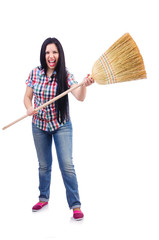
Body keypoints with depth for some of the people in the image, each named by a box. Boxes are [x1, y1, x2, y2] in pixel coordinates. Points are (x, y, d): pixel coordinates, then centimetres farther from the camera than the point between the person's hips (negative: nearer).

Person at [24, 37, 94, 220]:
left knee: (67, 165, -8)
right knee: (44, 165, 16)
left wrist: (84, 85, -45)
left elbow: (80, 97, -24)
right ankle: (43, 198, 35)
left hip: (61, 125, -3)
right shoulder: (35, 73, -5)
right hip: (39, 125, 3)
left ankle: (75, 205, 3)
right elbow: (27, 97, 3)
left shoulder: (65, 75, -12)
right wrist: (29, 109, -18)